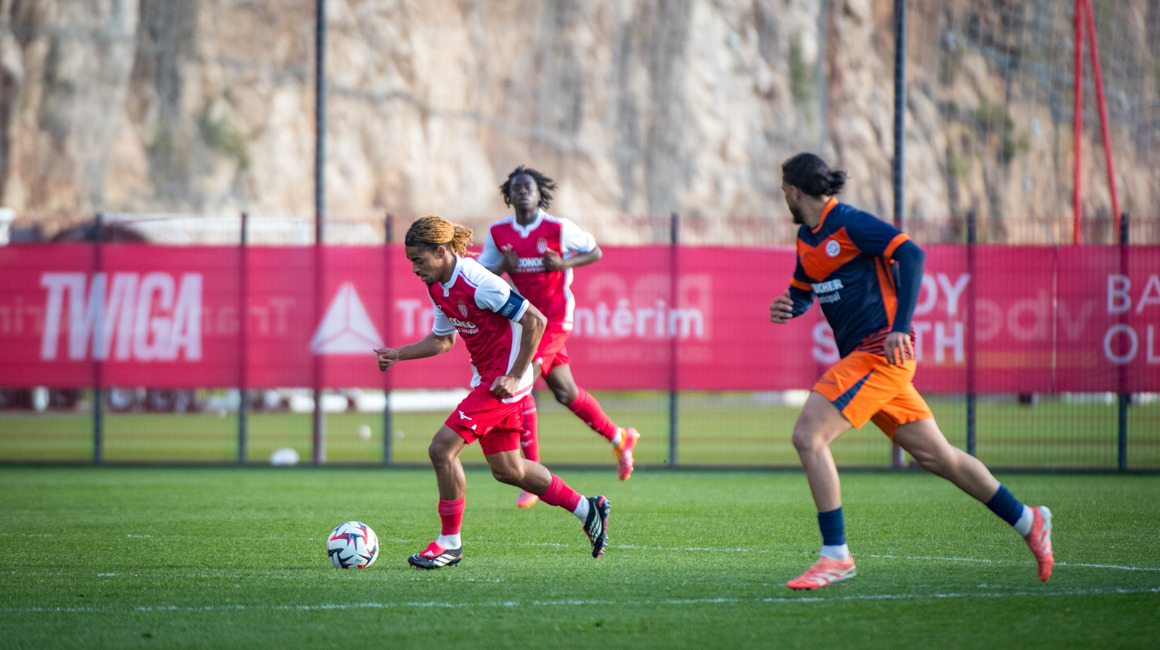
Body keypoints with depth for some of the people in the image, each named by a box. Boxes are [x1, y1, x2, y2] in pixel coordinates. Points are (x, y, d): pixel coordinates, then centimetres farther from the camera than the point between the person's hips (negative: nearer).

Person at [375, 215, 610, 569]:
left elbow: (535, 321, -21)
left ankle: (449, 543, -3)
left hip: (504, 382, -10)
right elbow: (443, 340, 19)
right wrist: (399, 354, 5)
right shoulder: (437, 287, 4)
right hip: (485, 378, 10)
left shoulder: (478, 284, -24)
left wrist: (514, 377, -21)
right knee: (506, 470, 16)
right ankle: (587, 509, 31)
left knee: (442, 448, -15)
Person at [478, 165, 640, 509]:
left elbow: (595, 252, 3)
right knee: (566, 393, 15)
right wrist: (503, 266, -12)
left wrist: (564, 264, -15)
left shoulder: (558, 228, -10)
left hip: (555, 318, -6)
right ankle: (619, 439, 37)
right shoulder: (498, 232, 2)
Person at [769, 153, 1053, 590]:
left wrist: (900, 327, -28)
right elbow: (803, 291, 28)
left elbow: (912, 255, -21)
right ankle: (1027, 521, 20)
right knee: (934, 455, 11)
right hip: (860, 356, 9)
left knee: (808, 435, -17)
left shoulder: (848, 223, -12)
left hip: (880, 352, -9)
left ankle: (835, 555, -13)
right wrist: (787, 308, 3)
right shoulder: (807, 237, 15)